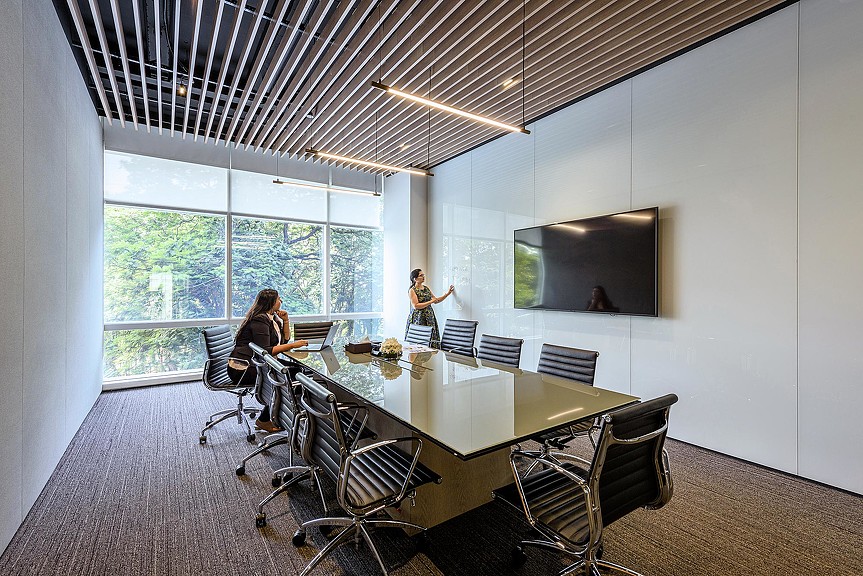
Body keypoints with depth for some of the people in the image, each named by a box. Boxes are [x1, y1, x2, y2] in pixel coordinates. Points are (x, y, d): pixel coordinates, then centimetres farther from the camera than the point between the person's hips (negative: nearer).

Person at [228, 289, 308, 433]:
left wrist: (285, 320, 4)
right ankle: (263, 420, -2)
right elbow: (265, 351, -25)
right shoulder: (259, 320, -18)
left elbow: (284, 339, 17)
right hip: (242, 369, -9)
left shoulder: (272, 317, 12)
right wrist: (292, 345, -28)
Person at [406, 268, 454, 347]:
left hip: (429, 318, 6)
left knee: (431, 340, 1)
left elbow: (436, 300, 19)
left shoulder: (426, 288, 12)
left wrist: (448, 293, 12)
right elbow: (416, 306, -16)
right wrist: (430, 302, -14)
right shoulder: (412, 290, -7)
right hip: (418, 318, -6)